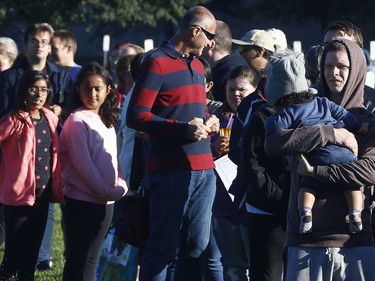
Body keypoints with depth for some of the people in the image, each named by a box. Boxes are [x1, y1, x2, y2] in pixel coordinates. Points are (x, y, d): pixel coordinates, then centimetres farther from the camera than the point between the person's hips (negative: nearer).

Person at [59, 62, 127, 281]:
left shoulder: (107, 122, 15)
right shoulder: (77, 121, -9)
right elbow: (83, 163, -15)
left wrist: (120, 187, 0)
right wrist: (105, 191, -15)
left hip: (105, 202, 7)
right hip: (82, 201, -7)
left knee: (90, 259, 9)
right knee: (81, 261, -6)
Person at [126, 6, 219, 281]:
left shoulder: (197, 66, 20)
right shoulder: (157, 63, -6)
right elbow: (136, 116, -12)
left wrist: (209, 121, 9)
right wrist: (183, 129, -19)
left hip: (203, 169, 8)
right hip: (171, 171, -8)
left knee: (197, 247, 8)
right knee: (164, 247, -7)